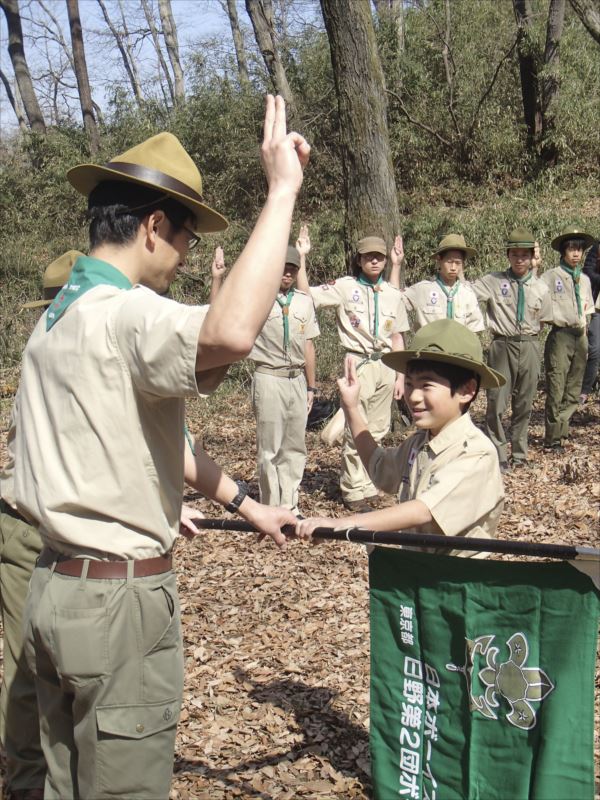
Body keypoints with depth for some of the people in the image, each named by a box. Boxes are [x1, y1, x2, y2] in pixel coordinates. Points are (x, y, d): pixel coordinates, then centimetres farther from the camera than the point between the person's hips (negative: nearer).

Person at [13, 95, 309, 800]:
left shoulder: (58, 316, 14)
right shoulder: (124, 313, -18)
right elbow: (229, 334, -41)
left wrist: (244, 503, 21)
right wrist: (281, 191, -30)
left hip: (54, 589, 9)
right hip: (119, 603, -9)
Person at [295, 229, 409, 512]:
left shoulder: (392, 293, 10)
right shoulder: (345, 287, -4)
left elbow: (396, 337, 13)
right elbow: (306, 295, -16)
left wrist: (400, 376, 10)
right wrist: (302, 257, -22)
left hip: (386, 364, 5)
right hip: (359, 363, -5)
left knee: (378, 429, 11)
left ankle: (368, 483, 24)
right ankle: (354, 489, 8)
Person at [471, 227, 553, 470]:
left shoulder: (540, 288, 5)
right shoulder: (493, 281, -3)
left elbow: (542, 321, 14)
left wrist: (528, 337, 6)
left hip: (529, 348, 3)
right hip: (502, 347, -3)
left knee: (524, 404, 11)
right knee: (496, 403, -3)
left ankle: (519, 454, 26)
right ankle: (498, 455, 10)